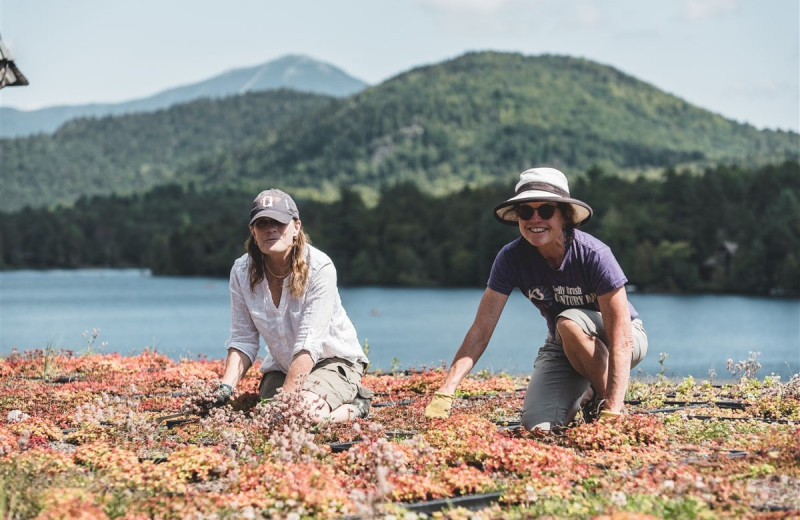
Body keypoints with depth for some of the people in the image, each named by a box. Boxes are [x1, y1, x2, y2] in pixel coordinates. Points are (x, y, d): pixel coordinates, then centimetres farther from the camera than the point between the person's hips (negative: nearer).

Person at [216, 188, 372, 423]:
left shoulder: (319, 268, -24)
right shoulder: (242, 272, -10)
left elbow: (308, 344, -28)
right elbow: (243, 340, -8)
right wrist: (225, 387, -24)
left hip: (334, 360, -5)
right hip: (282, 366, 5)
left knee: (304, 411, -32)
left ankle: (353, 406, 2)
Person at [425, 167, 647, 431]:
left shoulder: (593, 254, -29)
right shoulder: (512, 257, -18)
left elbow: (622, 340, -33)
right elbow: (480, 330, -19)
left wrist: (611, 414, -44)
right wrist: (443, 394, -32)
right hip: (562, 346, 3)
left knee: (569, 322, -35)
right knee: (538, 426, -21)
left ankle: (604, 402, -11)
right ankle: (586, 396, 12)